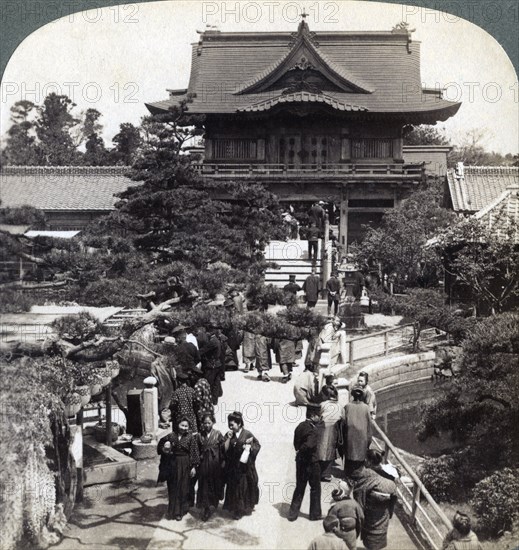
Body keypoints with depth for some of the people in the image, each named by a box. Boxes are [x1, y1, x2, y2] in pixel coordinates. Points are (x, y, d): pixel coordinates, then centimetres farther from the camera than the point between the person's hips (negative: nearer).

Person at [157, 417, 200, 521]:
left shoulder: (190, 437, -6)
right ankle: (173, 510, 23)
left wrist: (194, 466, -10)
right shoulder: (171, 436, -1)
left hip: (185, 466, -2)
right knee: (173, 488, 9)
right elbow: (160, 446, 10)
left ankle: (180, 511, 18)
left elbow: (194, 453, -6)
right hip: (172, 465, 2)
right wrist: (164, 449, -12)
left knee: (183, 488, 6)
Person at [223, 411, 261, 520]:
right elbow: (225, 449, -5)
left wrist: (249, 447, -20)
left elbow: (257, 445, -3)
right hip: (233, 467, 2)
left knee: (246, 486, 6)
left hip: (245, 467, -2)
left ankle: (247, 507, 22)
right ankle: (236, 510, 17)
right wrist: (229, 438, -14)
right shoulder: (228, 435, 2)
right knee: (235, 489, 6)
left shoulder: (247, 434, -7)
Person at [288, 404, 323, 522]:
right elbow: (310, 445, -31)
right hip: (312, 462, -7)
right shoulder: (313, 430, -21)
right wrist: (301, 450, -16)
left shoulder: (300, 426, 4)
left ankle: (293, 513, 19)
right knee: (315, 488, 10)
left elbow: (296, 443, 5)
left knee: (299, 488, 16)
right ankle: (315, 514, 19)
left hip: (300, 461, 7)